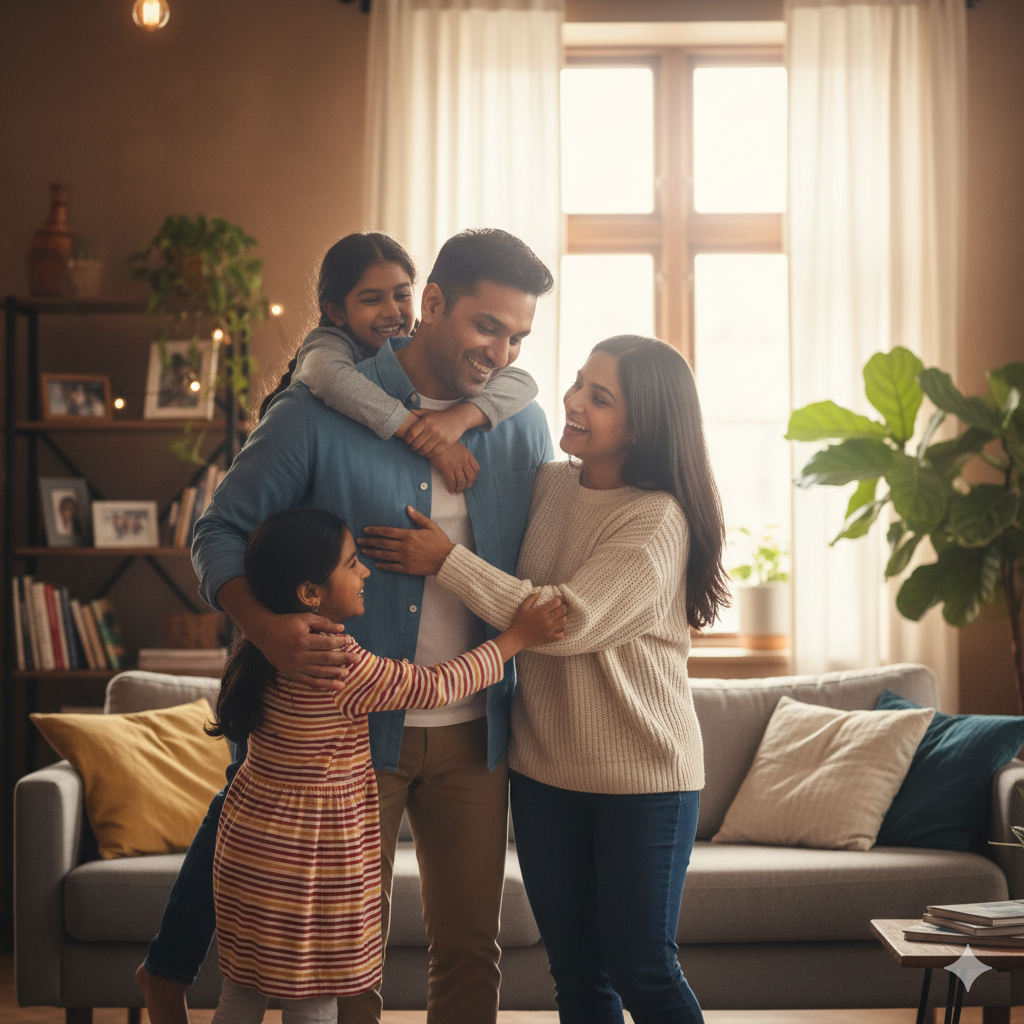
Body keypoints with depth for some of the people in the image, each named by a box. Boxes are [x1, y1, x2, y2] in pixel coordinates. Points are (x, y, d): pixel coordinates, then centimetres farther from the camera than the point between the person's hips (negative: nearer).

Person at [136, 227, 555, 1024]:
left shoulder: (524, 426, 4)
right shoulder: (320, 414, -8)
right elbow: (222, 533, -4)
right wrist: (270, 631, -22)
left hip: (473, 736, 4)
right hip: (350, 727, -3)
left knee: (470, 948, 12)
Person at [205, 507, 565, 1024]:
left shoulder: (264, 648, -1)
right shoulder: (341, 668, -25)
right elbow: (434, 686, -16)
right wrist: (515, 637, -9)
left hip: (247, 845, 8)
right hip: (308, 864, -8)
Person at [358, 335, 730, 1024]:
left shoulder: (658, 520, -15)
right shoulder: (547, 484, 4)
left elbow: (568, 621, -23)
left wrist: (445, 561, -17)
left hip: (642, 776, -6)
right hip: (544, 766, 6)